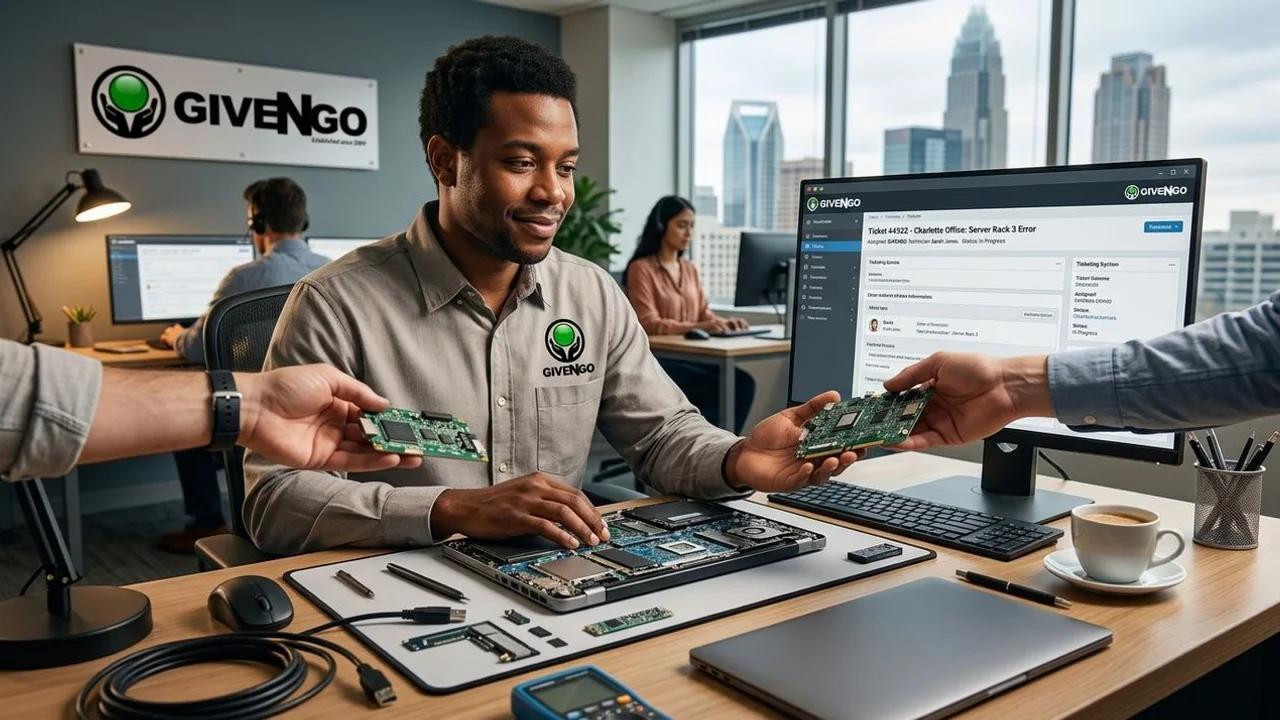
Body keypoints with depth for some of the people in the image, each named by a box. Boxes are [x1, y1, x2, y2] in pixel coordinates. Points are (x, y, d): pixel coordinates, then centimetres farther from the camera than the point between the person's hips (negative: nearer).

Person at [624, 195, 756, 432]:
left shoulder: (690, 269, 15)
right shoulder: (641, 269, -7)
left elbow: (704, 313, 14)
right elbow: (649, 325, -16)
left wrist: (723, 323, -9)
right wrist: (698, 327, -28)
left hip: (690, 356, 6)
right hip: (654, 361, -6)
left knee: (743, 383, -18)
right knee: (717, 387, -26)